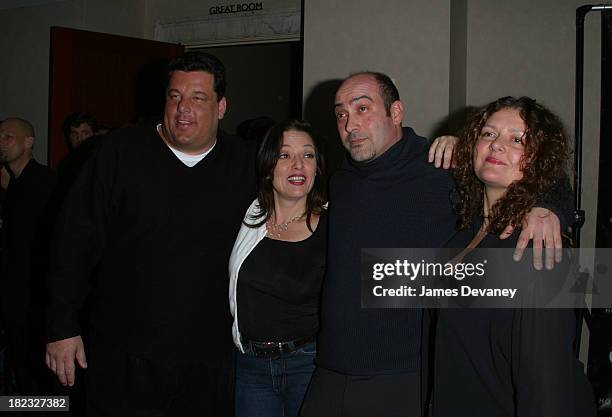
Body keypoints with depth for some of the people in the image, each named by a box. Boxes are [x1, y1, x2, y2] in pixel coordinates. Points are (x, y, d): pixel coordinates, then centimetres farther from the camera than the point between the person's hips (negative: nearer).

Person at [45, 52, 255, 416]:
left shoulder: (247, 165, 2)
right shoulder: (120, 152, -2)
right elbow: (76, 241, -2)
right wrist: (62, 326, -5)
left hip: (210, 365, 2)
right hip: (122, 360, -1)